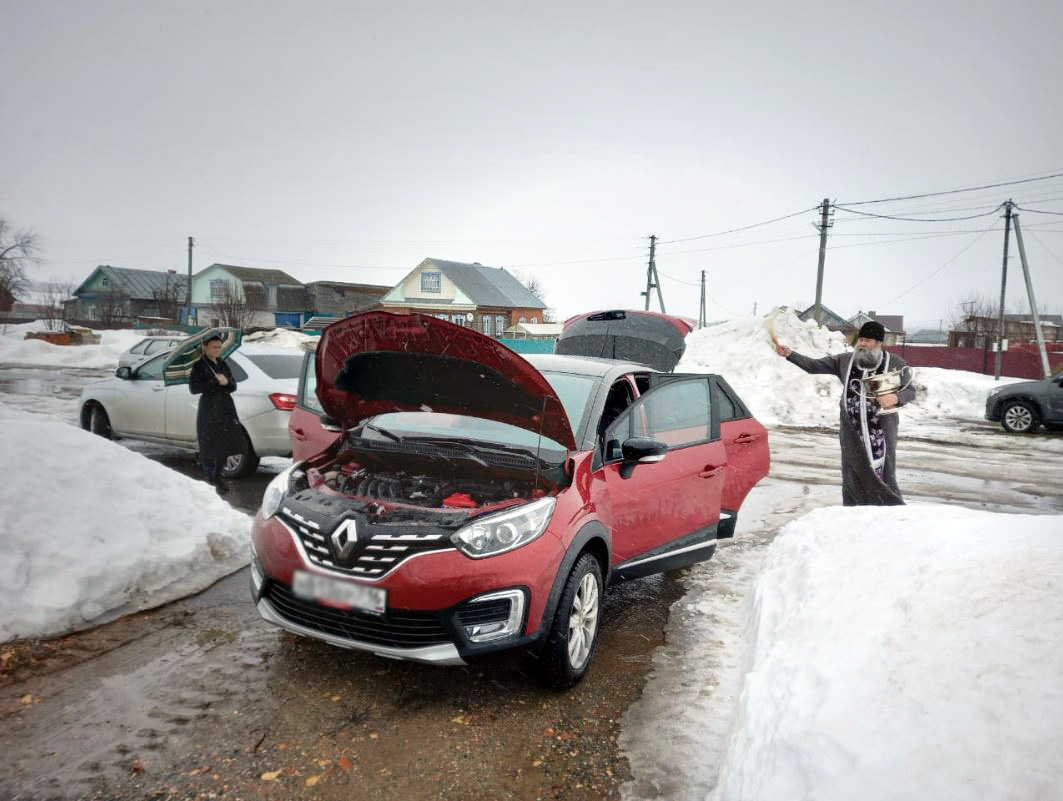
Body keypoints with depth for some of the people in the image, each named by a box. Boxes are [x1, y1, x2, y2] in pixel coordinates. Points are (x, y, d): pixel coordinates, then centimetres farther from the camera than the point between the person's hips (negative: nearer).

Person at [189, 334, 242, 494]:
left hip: (226, 408, 5)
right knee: (210, 446, -4)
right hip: (209, 410, -5)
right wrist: (214, 382, -21)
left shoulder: (223, 364, 12)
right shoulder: (199, 365, -4)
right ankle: (211, 479, 6)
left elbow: (233, 386, 12)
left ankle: (217, 476, 21)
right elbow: (193, 388, -14)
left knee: (225, 444, 6)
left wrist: (226, 382, -11)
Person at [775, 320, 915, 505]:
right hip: (852, 431, 3)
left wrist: (895, 398, -19)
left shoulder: (895, 363, -2)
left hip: (880, 431, -2)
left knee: (882, 477, 0)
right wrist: (789, 354, -5)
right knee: (853, 477, 8)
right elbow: (813, 365, 5)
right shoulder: (844, 361, 5)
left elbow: (910, 391, 2)